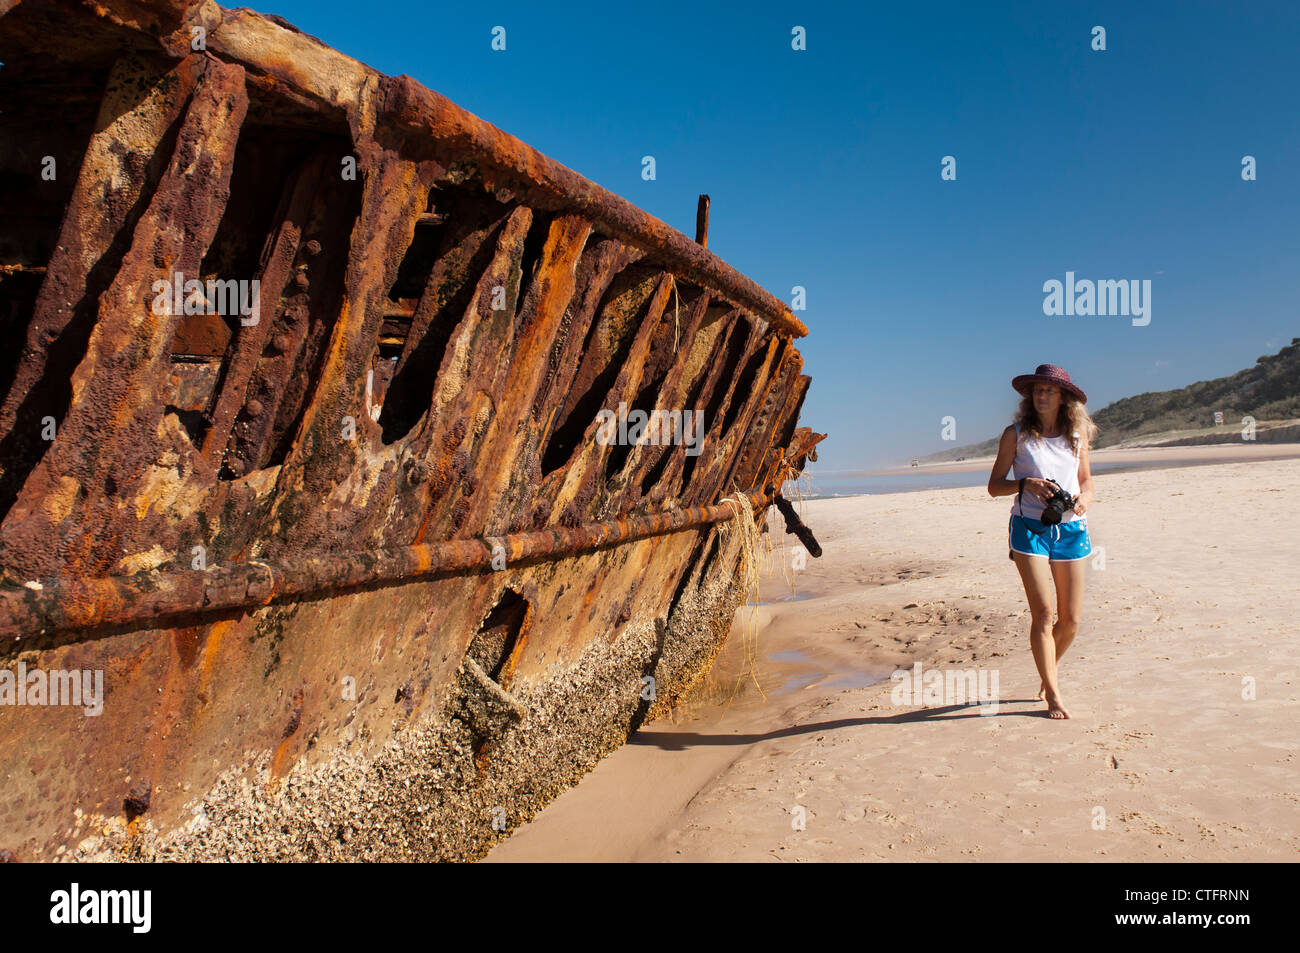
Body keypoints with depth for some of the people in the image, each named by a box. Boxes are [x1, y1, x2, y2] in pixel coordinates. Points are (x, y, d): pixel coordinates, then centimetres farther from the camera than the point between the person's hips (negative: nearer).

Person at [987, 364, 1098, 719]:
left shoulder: (1078, 434, 8)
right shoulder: (1016, 434, 0)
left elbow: (1085, 479, 19)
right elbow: (994, 486, 1)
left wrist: (1085, 497, -3)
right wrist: (1026, 484, -16)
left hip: (1071, 528, 3)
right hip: (1029, 527, -3)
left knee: (1071, 619, 6)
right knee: (1043, 613, -9)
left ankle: (1049, 669, 35)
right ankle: (1053, 694, 4)